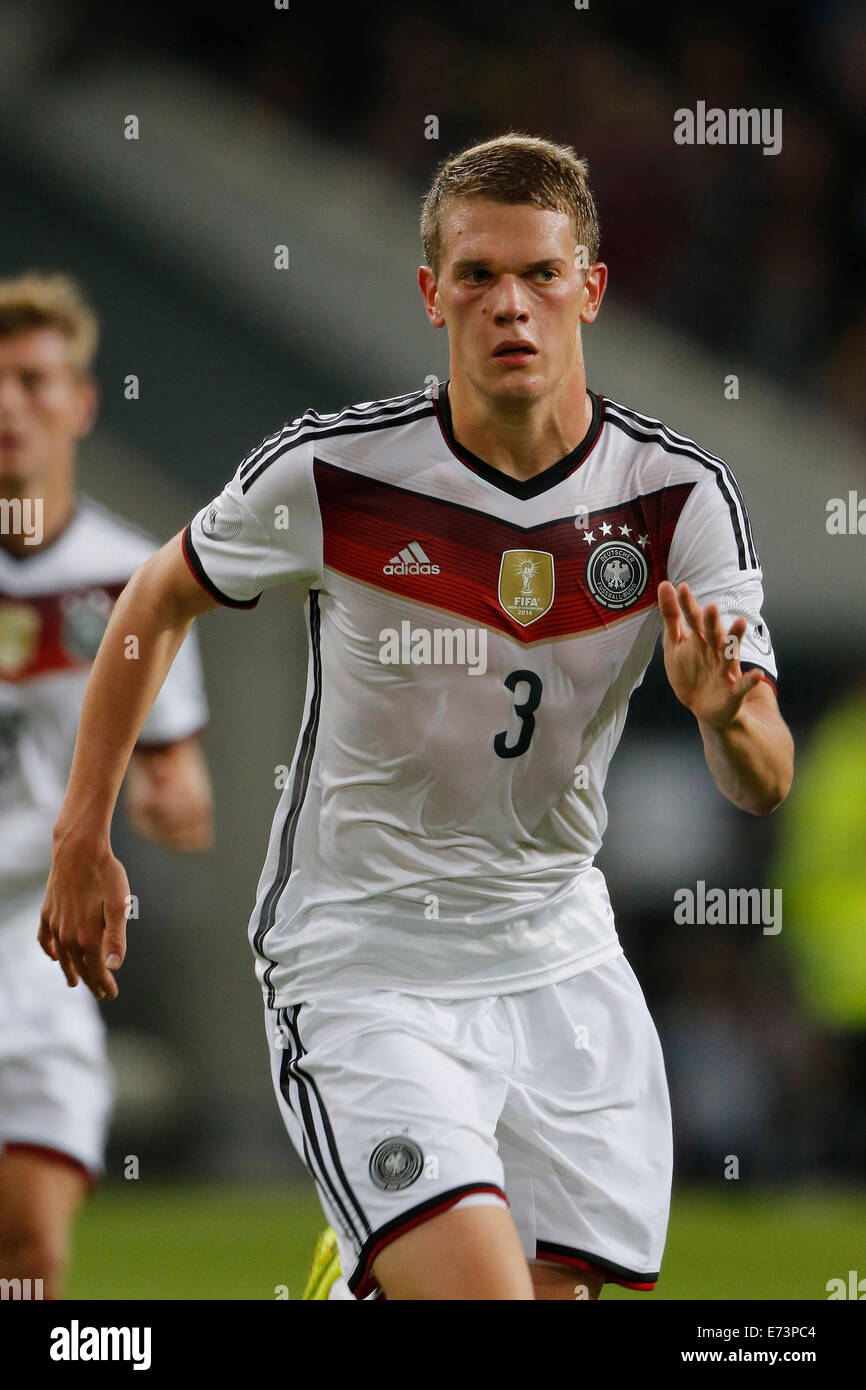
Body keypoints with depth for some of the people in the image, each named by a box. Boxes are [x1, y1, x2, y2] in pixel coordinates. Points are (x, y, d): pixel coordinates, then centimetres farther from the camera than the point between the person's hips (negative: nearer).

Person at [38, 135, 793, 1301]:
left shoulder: (680, 494, -7)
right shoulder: (327, 472, -13)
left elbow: (764, 786, -9)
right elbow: (161, 600, 6)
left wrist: (725, 717, -32)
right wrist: (83, 837, 7)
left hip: (561, 960, 4)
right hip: (360, 971, -4)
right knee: (479, 1291, -24)